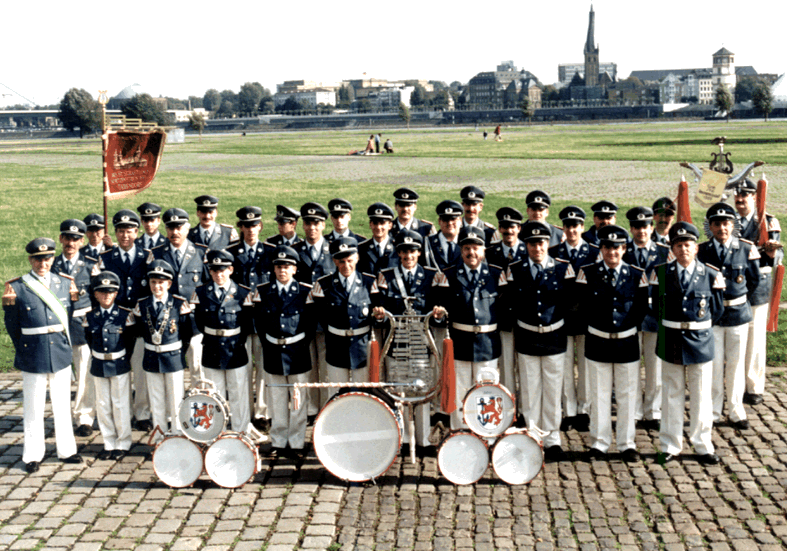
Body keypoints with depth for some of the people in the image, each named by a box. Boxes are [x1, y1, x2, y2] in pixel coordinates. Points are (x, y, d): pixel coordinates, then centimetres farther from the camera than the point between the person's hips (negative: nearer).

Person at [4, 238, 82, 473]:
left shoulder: (64, 283, 4)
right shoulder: (17, 287, -6)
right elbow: (12, 326, 3)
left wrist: (74, 299, -4)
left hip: (61, 354, 3)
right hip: (33, 359, -3)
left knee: (63, 406, 13)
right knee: (33, 409, 6)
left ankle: (66, 450, 24)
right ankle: (33, 455, 18)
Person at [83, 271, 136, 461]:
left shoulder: (125, 315, -6)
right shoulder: (90, 317, 1)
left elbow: (130, 340, 0)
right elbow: (89, 340, 10)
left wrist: (124, 360, 0)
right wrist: (97, 358, 4)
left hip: (120, 366, -3)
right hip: (99, 367, 3)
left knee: (121, 405, 3)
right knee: (103, 406, 9)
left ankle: (123, 444, 14)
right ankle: (109, 444, 19)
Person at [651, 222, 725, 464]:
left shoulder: (711, 275, -3)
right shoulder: (660, 273, -1)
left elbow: (717, 310, 4)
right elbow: (656, 307, 6)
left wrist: (697, 325, 3)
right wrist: (670, 325, 3)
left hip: (700, 342, 0)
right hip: (670, 342, 0)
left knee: (702, 397, 8)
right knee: (672, 396, 9)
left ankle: (703, 446, 22)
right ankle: (670, 446, 20)